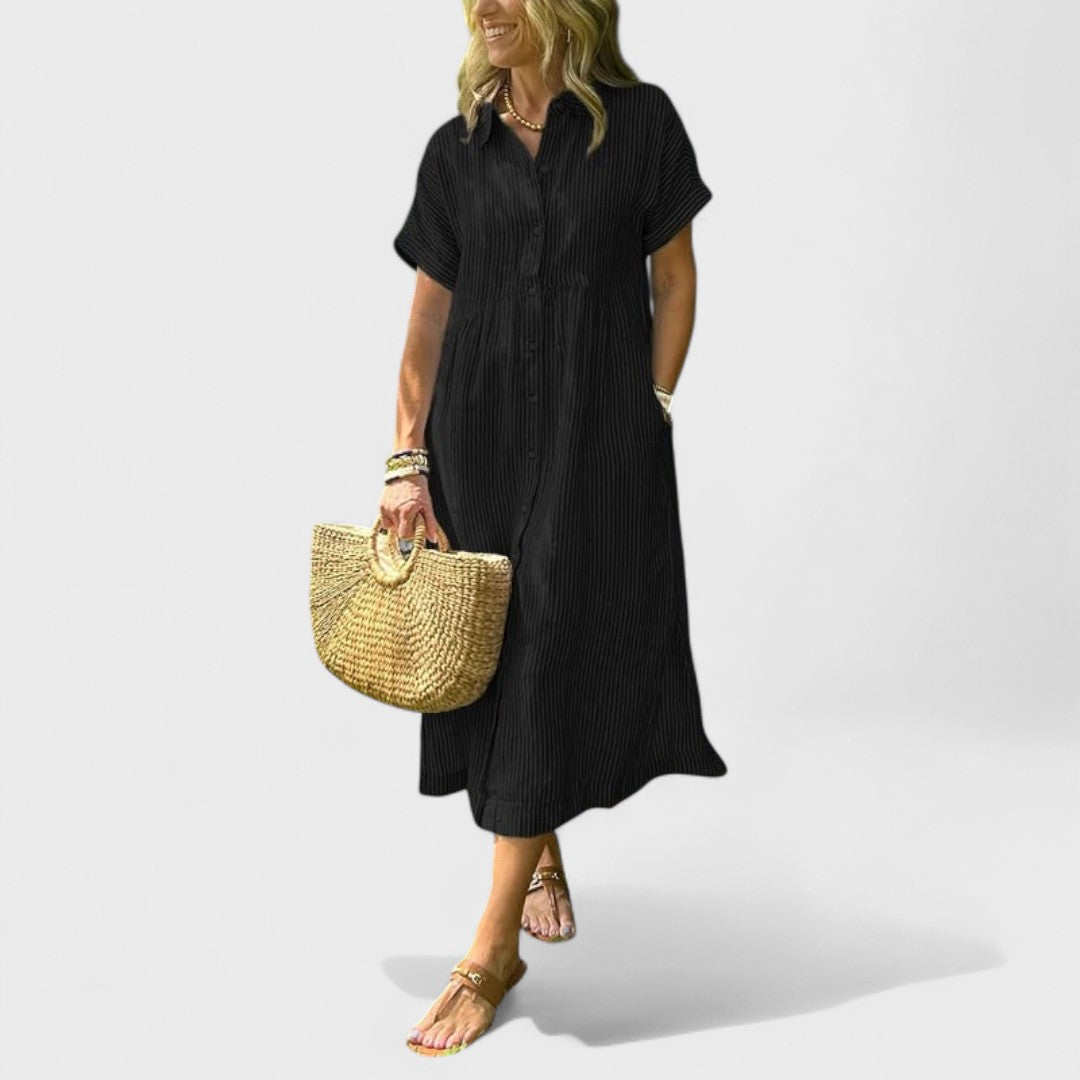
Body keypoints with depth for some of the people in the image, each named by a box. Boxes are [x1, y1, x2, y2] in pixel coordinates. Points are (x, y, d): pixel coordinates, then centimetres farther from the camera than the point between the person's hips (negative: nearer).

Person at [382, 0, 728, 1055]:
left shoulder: (639, 121, 0)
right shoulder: (457, 148, 7)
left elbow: (674, 278, 4)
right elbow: (429, 313, 5)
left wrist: (652, 410, -5)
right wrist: (405, 463, 0)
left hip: (600, 434, -3)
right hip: (480, 428, 3)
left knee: (552, 658, -5)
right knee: (499, 654, 9)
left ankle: (493, 950, 0)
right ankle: (540, 853, 34)